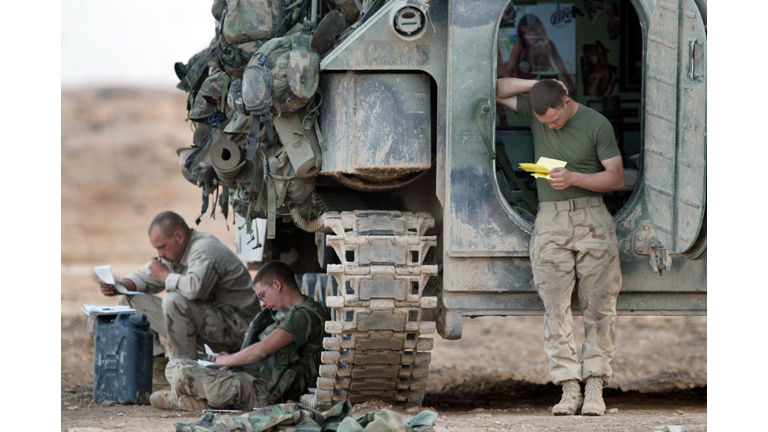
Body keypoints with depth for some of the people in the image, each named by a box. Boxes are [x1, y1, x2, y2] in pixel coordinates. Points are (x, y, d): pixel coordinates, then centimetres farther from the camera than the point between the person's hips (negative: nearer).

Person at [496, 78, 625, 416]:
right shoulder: (534, 111, 8)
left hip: (592, 219, -2)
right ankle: (569, 389, -7)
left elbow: (617, 178, 0)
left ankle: (594, 387, -6)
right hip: (550, 221, 2)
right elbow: (497, 91, 10)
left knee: (599, 306, -7)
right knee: (555, 307, -7)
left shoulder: (596, 124, -1)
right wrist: (538, 84, 0)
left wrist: (574, 179, -14)